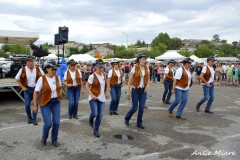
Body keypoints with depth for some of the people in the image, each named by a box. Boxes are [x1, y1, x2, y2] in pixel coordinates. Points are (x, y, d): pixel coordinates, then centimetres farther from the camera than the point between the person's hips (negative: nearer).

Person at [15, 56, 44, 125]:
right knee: (27, 105, 1)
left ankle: (34, 119, 16)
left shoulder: (38, 69, -1)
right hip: (27, 89, 0)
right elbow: (17, 79, 6)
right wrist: (22, 87, -1)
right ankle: (29, 118, 25)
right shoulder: (22, 70, -2)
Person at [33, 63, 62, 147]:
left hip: (56, 102, 4)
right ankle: (44, 138, 25)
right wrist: (35, 105, -9)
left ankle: (54, 140, 25)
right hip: (45, 103, -4)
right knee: (48, 124, -7)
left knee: (56, 123, 2)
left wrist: (60, 95, 1)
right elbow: (36, 92, -9)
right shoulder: (42, 79, -14)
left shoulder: (57, 78, -1)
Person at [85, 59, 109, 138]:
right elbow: (87, 86, -10)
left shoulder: (104, 74, 4)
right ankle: (91, 119, 25)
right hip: (94, 98, -5)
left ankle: (96, 130, 23)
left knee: (100, 116, 5)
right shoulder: (92, 76, -14)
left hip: (102, 98, 5)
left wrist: (106, 93, 14)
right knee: (95, 113, -13)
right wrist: (92, 95, -19)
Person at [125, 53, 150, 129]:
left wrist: (147, 85, -5)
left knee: (141, 108, 5)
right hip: (136, 90, -4)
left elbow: (148, 79, 14)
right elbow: (130, 80, -9)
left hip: (143, 90, 4)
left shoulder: (146, 69, 3)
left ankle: (139, 123, 21)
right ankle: (127, 118, 28)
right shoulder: (134, 68, -11)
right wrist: (128, 91, -10)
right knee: (134, 108, 2)